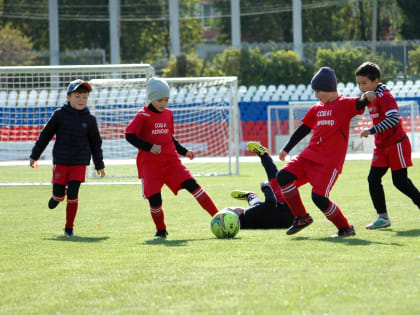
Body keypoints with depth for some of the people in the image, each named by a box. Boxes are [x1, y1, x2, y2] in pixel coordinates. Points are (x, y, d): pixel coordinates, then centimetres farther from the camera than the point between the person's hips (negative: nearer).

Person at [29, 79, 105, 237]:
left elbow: (96, 143, 11)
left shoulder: (89, 119, 1)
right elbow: (45, 135, 6)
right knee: (59, 195, -2)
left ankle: (69, 228, 7)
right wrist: (34, 156, 7)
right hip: (60, 162, 0)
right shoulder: (60, 115, -2)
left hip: (79, 163, 0)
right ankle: (57, 196, 37)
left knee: (73, 195, -7)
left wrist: (99, 165, 12)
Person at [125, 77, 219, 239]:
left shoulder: (168, 114, 14)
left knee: (192, 185, -11)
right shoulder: (143, 116, -4)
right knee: (154, 198, -11)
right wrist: (149, 147, -19)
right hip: (150, 163, -4)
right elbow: (130, 135, -10)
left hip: (171, 161, 4)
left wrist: (184, 151, 18)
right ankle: (160, 230, 13)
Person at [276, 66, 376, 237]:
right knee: (283, 177, -8)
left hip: (330, 162, -7)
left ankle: (346, 228, 3)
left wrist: (366, 97, -47)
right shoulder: (316, 109, 17)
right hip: (309, 156, 7)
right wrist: (286, 149, 29)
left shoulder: (345, 104, -3)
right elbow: (303, 129, 26)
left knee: (319, 197, -17)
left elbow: (360, 103, -23)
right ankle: (301, 217, 5)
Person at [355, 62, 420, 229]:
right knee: (373, 178, -1)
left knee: (400, 181, -4)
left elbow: (394, 118, -33)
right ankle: (383, 217, 2)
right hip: (381, 146, 9)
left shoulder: (384, 96, -19)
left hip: (397, 144, -9)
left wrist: (372, 130, -34)